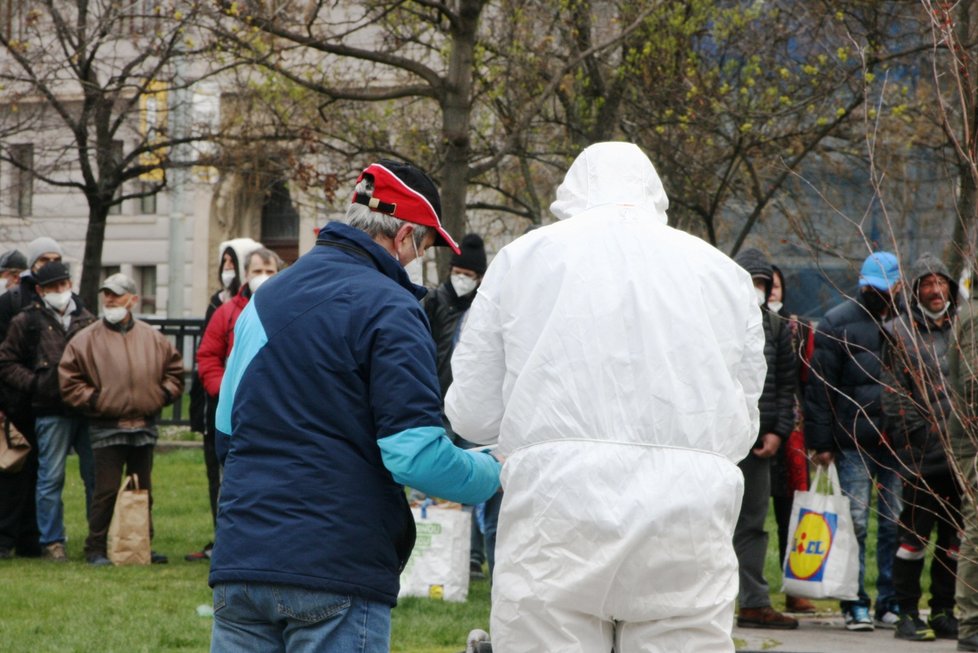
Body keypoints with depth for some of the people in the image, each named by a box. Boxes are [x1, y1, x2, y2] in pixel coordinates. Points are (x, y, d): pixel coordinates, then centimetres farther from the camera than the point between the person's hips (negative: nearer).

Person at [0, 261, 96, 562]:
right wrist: (35, 384, -5)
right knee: (51, 477, -2)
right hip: (52, 412, -3)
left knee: (96, 476, 4)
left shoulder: (87, 320, 14)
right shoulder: (27, 322, 5)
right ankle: (52, 542, 6)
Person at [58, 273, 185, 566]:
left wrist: (164, 393, 4)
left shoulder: (153, 339, 7)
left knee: (143, 490, 11)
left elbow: (174, 369, 17)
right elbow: (68, 379, -1)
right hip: (106, 429, -3)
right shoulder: (86, 340, -2)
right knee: (106, 491, -5)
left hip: (145, 428, 3)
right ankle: (96, 549, 1)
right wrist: (92, 399, -8)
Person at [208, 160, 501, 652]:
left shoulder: (264, 298, 15)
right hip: (335, 572, -7)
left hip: (240, 559, 7)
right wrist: (491, 474, 1)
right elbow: (415, 455, -16)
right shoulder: (389, 309, -9)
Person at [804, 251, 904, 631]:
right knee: (855, 523, -2)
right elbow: (819, 386, 1)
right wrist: (821, 442, -5)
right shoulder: (839, 323, 2)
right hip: (854, 442, -2)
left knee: (896, 524, 5)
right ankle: (855, 604, 3)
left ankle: (891, 603, 11)